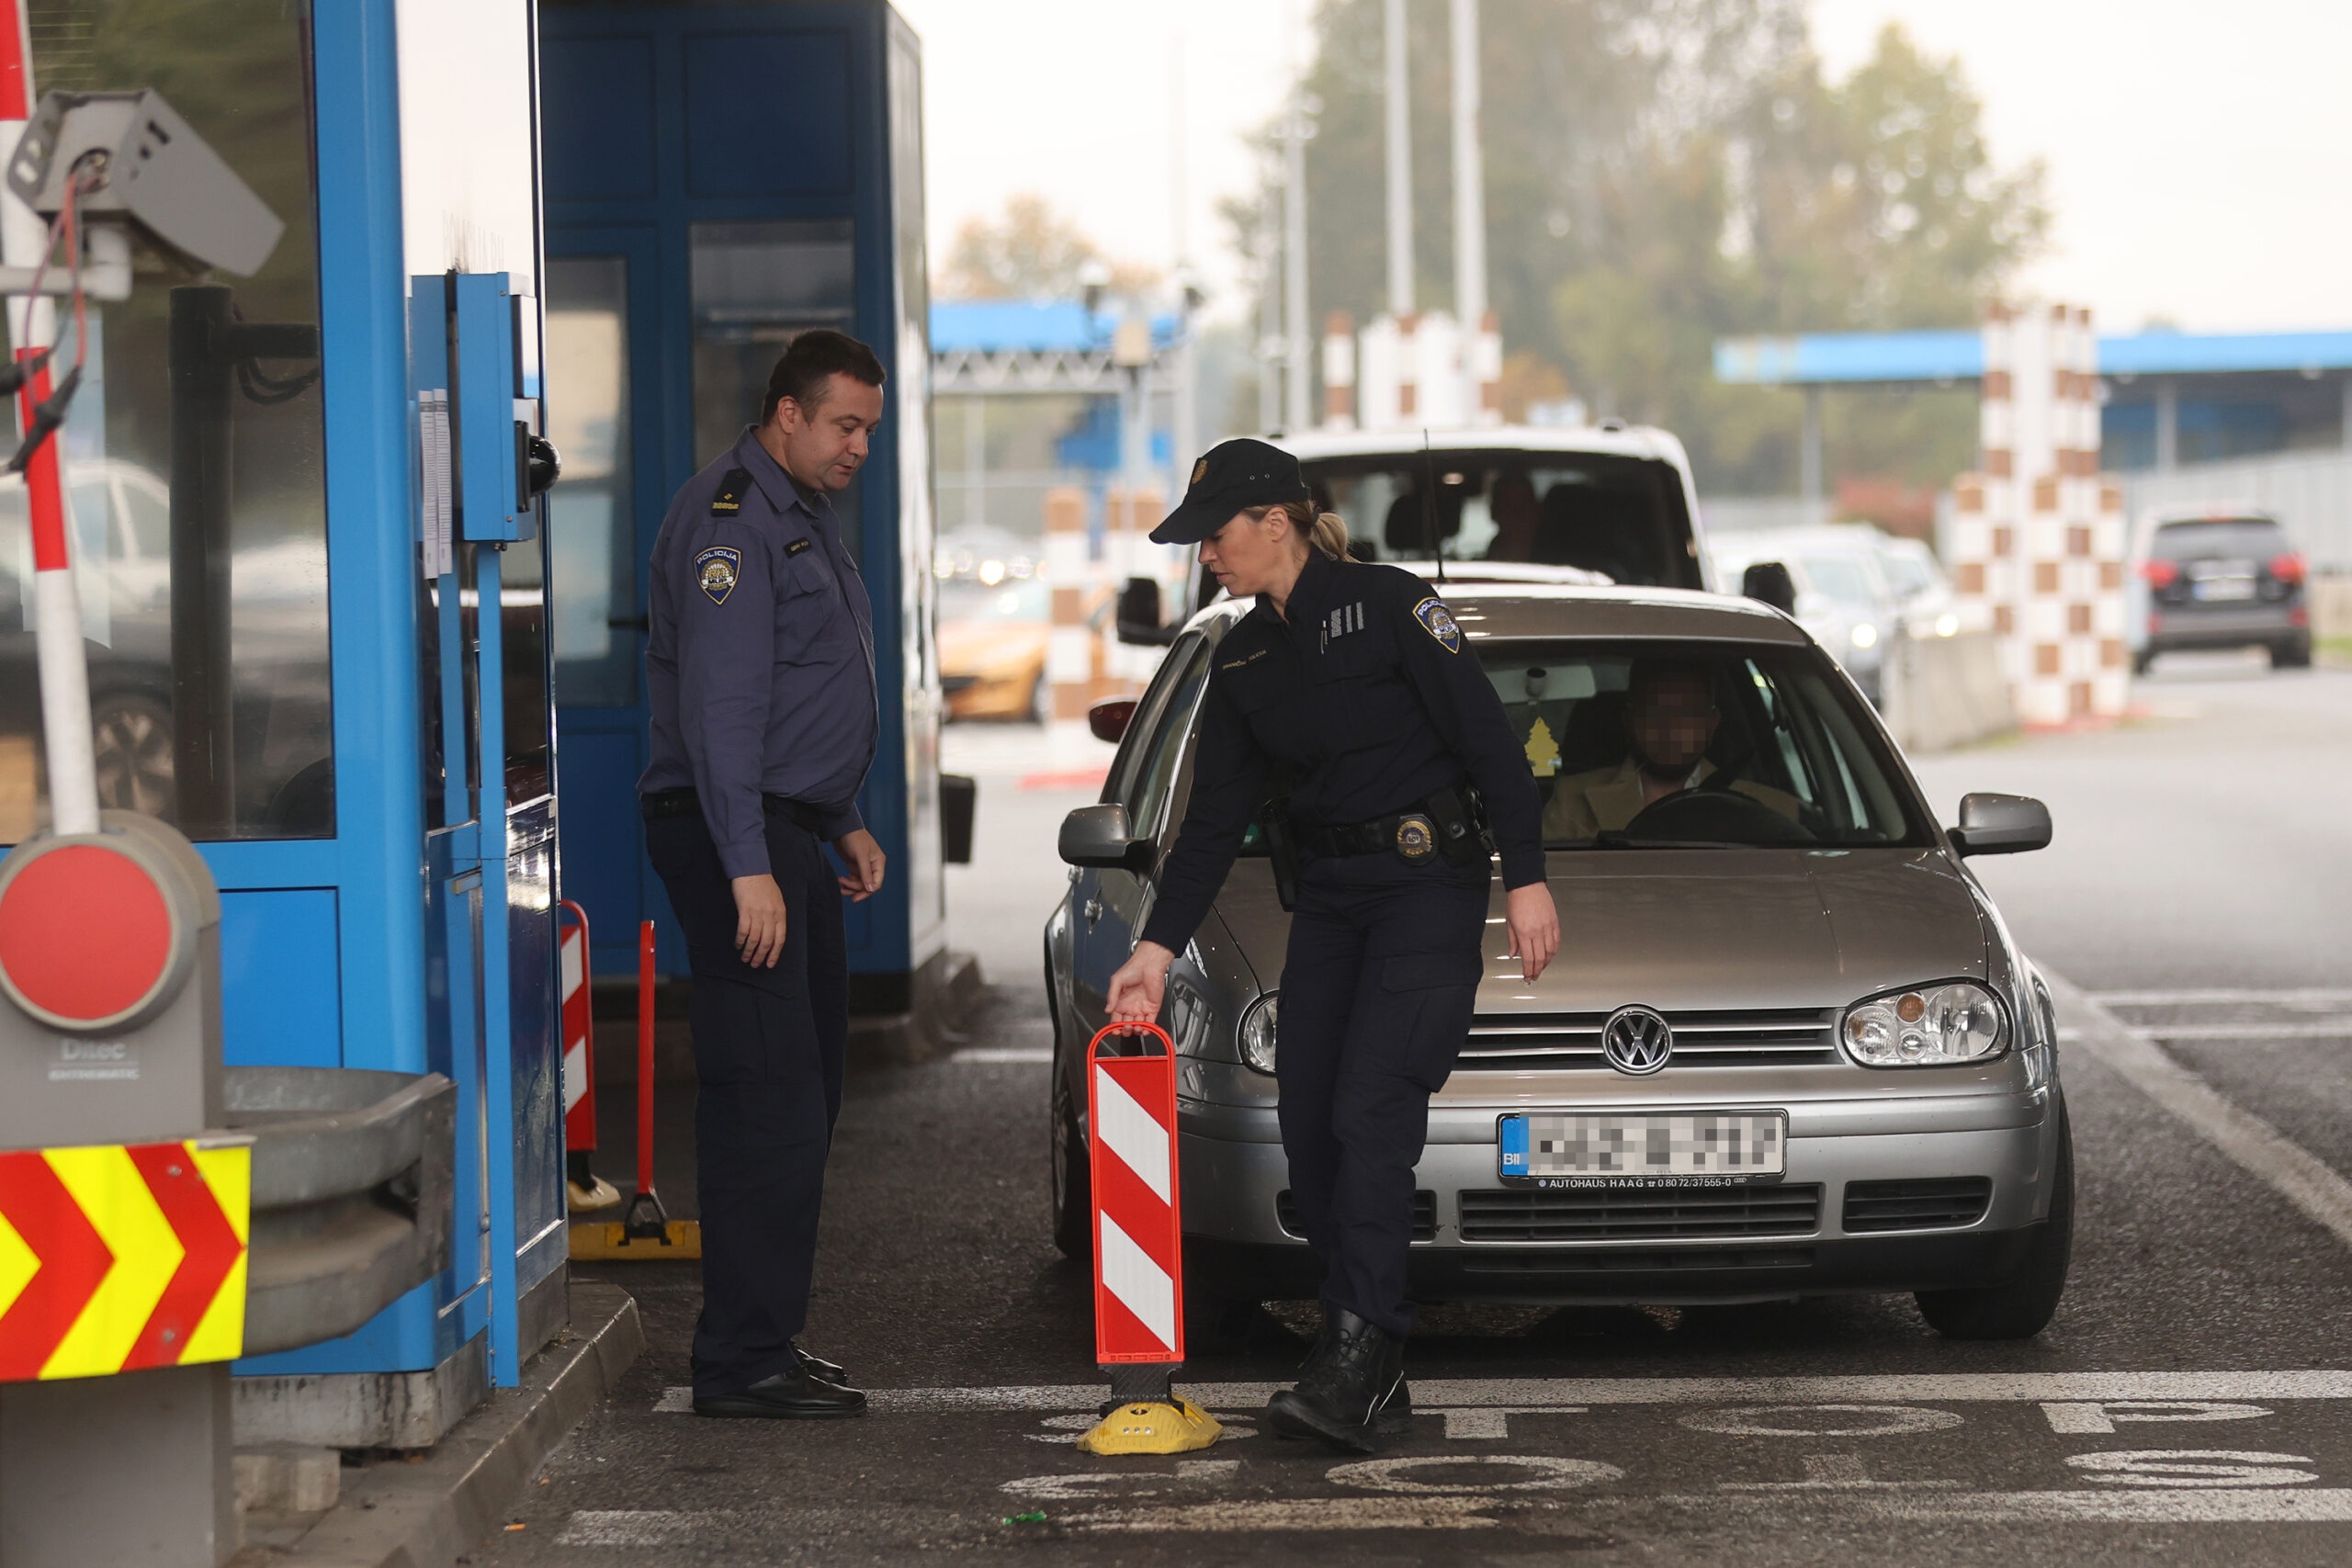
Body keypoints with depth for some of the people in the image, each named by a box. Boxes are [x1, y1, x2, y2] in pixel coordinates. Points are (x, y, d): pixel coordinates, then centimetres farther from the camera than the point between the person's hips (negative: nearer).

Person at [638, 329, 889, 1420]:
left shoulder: (802, 519, 19)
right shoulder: (728, 522, -15)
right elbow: (719, 706, -21)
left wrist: (842, 822, 23)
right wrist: (748, 867, -25)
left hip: (789, 834, 11)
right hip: (734, 837, -11)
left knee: (803, 1095, 12)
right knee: (766, 1098, -12)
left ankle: (766, 1340, 18)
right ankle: (741, 1363, -11)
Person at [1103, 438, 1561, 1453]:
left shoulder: (1388, 607, -9)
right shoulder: (1243, 662, 11)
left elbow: (1490, 742, -10)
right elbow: (1214, 822, 12)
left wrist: (1525, 878, -14)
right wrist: (1156, 951, 6)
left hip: (1429, 885, -7)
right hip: (1327, 900, 7)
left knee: (1370, 1114, -17)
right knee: (1308, 1130, 0)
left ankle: (1359, 1361, -20)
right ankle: (1372, 1378, 5)